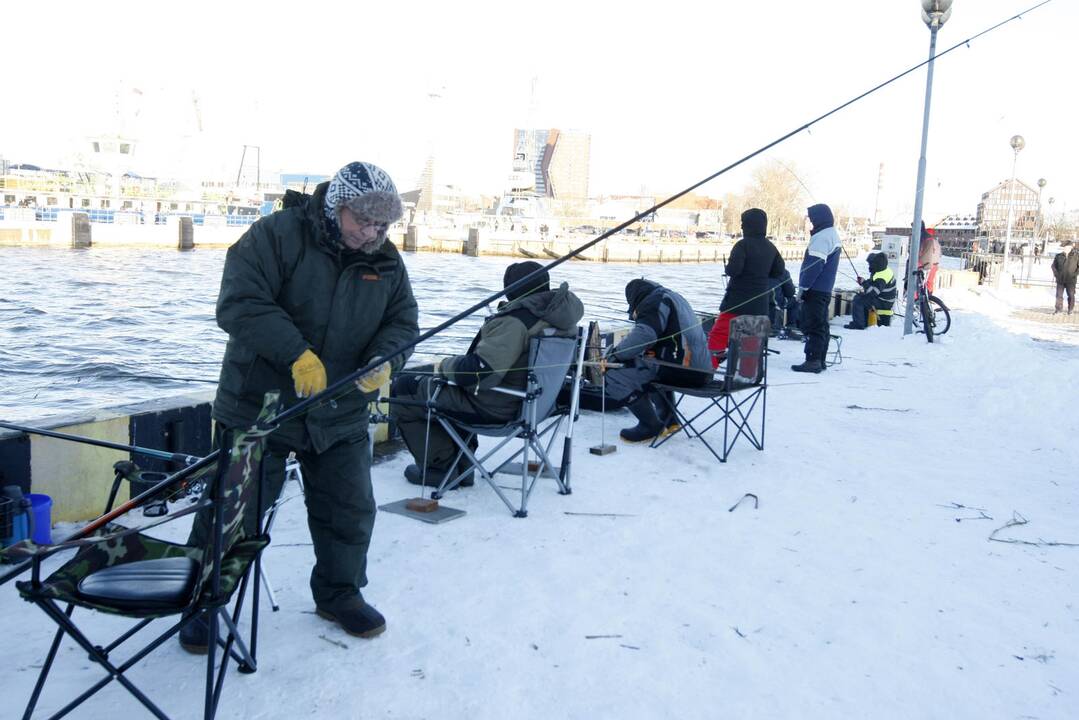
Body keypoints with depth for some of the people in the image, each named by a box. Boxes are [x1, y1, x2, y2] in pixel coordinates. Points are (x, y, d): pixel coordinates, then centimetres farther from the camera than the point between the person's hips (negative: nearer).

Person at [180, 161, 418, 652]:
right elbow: (239, 302, -23)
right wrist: (297, 354, -31)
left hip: (341, 416, 5)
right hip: (258, 406, -4)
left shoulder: (386, 262, 3)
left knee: (350, 513, 12)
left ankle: (339, 594, 35)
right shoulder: (276, 236, -15)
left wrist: (383, 361, -17)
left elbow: (402, 321, 5)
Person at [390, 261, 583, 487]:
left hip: (491, 407, -10)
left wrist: (445, 366, -14)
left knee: (403, 388, 2)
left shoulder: (516, 321, -28)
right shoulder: (558, 314, 2)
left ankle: (442, 466, 7)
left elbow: (479, 372, -31)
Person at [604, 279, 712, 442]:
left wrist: (616, 353, -10)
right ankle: (668, 420, 26)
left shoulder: (653, 302, -4)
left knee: (614, 375, -10)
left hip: (683, 369, -10)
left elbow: (643, 335, -21)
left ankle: (650, 426, -2)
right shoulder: (673, 297, 27)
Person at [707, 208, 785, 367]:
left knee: (718, 335, 0)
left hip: (738, 300, -6)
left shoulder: (743, 244, -13)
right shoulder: (770, 247, 7)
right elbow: (779, 272, 12)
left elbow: (733, 269, -21)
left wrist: (727, 268, -1)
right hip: (760, 303, 6)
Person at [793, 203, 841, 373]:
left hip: (815, 289, -10)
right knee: (821, 325, 13)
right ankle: (820, 360, 18)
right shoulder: (833, 235, 18)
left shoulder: (821, 237, -15)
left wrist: (803, 286, -16)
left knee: (812, 326, -9)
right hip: (825, 289, 10)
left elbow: (815, 264, -21)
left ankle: (813, 361, -10)